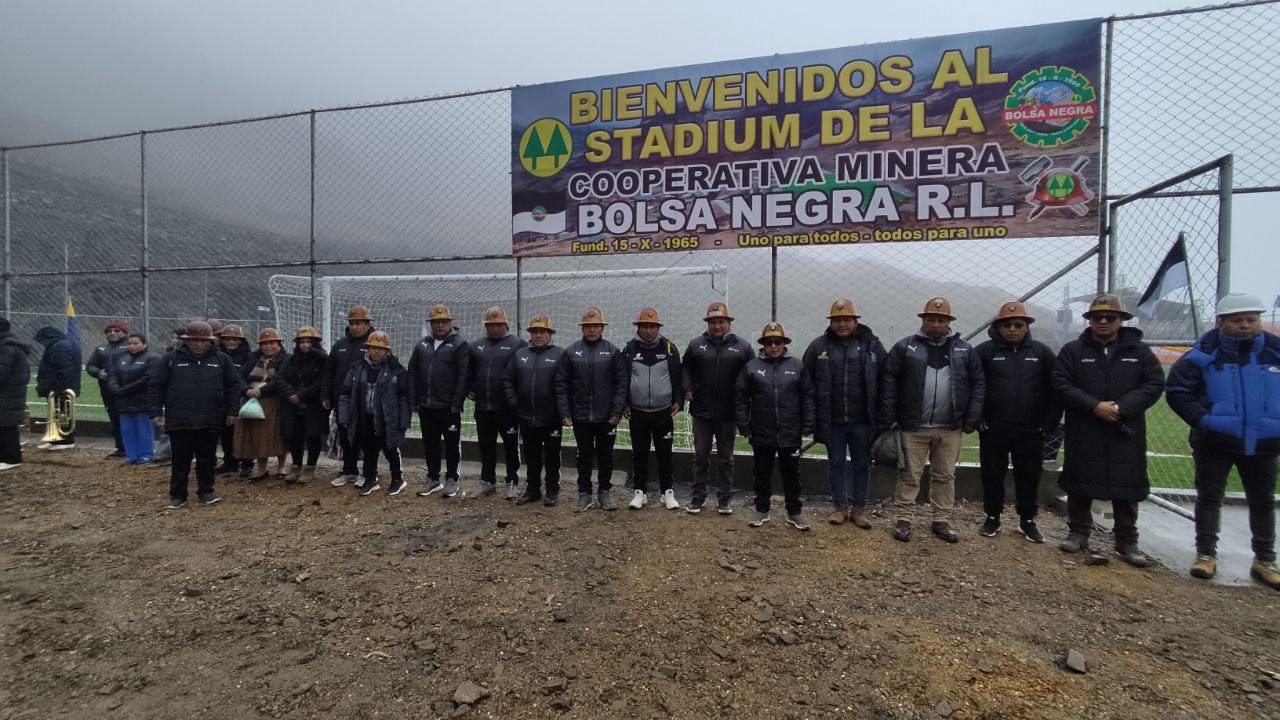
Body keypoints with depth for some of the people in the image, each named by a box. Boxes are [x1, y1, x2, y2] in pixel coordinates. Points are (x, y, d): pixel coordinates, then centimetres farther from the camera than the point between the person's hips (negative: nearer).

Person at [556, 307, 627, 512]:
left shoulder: (612, 351, 1)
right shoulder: (571, 352, 3)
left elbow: (621, 383, -3)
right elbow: (561, 385, 2)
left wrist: (617, 412, -10)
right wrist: (565, 413, -5)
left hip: (606, 417, 0)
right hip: (580, 416, 1)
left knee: (606, 456, 11)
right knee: (584, 456, 11)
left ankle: (605, 492, 25)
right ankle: (584, 493, 23)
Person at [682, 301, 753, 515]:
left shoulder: (742, 346, 1)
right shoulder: (696, 344, 3)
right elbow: (685, 368, 12)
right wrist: (687, 389, -2)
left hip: (728, 412, 0)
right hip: (701, 411, 1)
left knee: (726, 457, 11)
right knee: (701, 456, 9)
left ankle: (724, 498, 23)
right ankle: (698, 497, 21)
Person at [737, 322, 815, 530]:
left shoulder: (797, 366, 1)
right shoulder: (751, 366, -1)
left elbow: (807, 398, 2)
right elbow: (741, 398, 0)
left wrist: (807, 430, -2)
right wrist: (744, 428, -4)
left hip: (791, 434, 0)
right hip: (761, 434, 0)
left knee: (791, 475, 12)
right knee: (763, 474, 14)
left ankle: (794, 513, 27)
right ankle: (762, 510, 29)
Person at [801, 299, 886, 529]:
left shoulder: (872, 345, -1)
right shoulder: (818, 346, -1)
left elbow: (885, 382, 1)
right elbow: (807, 383, 1)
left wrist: (881, 417, -2)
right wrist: (811, 416, -2)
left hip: (862, 421, 0)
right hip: (832, 421, 0)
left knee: (862, 464, 12)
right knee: (836, 464, 12)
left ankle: (859, 507, 26)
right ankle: (839, 506, 25)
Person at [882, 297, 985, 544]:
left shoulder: (964, 350, 7)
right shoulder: (905, 347, -1)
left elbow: (978, 384, 7)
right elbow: (889, 383, -3)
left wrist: (972, 419, -1)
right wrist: (888, 420, -8)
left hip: (950, 428, 3)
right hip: (913, 426, -2)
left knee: (945, 476, 12)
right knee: (909, 475, 5)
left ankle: (942, 521, 25)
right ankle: (903, 520, 15)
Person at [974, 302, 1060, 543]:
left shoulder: (1042, 352, 4)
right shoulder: (985, 351, -1)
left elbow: (1055, 390, 5)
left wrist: (1048, 424, 0)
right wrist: (976, 418, -6)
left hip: (1031, 432, 1)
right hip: (993, 430, -1)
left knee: (1029, 477, 11)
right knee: (992, 475, 8)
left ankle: (1027, 521, 27)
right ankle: (992, 518, 23)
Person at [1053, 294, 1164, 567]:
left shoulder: (1139, 351, 7)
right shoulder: (1073, 350, 2)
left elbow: (1154, 384, -1)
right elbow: (1061, 384, -5)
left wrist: (1121, 407, -15)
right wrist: (1095, 406, -16)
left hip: (1127, 434, 1)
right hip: (1083, 434, -1)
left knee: (1127, 488, 7)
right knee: (1080, 485, 7)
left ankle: (1127, 541, 20)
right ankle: (1078, 533, 21)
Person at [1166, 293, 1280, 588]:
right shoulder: (1205, 354, -7)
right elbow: (1176, 391, -7)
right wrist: (1202, 420, -15)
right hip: (1215, 442, -3)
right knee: (1209, 498, 5)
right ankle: (1206, 555, 14)